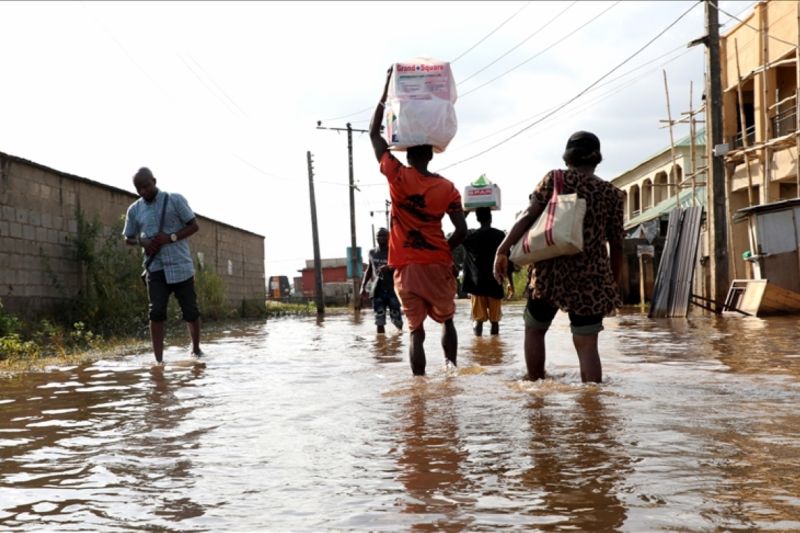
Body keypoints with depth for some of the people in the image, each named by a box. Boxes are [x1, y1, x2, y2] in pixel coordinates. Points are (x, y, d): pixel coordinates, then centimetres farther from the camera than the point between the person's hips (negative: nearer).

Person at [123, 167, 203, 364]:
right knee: (156, 312, -8)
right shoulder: (134, 210, 8)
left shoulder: (175, 200, -1)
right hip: (155, 268, 2)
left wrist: (171, 237, -15)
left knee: (190, 310, 5)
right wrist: (142, 242, -6)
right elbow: (128, 238, 17)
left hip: (180, 266, -2)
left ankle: (196, 349, 27)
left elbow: (194, 226, -1)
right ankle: (159, 360, -7)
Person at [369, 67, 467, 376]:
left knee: (416, 330, 3)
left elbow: (374, 133, 5)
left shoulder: (398, 177, -4)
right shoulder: (447, 188, -1)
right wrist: (444, 250, 12)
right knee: (447, 321, 20)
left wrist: (388, 87, 8)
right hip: (437, 266, 1)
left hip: (406, 268, -1)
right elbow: (461, 231, -6)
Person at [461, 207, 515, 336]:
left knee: (478, 319, 2)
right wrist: (511, 283, 9)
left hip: (476, 285, 0)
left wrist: (465, 213, 23)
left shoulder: (470, 235, -1)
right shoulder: (500, 235, -2)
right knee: (494, 319, 8)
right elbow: (508, 262, -1)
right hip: (495, 285, 0)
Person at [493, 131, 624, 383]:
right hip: (590, 278, 1)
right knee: (587, 345, 3)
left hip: (550, 270, -1)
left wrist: (503, 249, -4)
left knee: (534, 329, 19)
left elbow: (528, 216, -7)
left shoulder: (554, 179, 3)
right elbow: (616, 244, 8)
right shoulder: (612, 194, 9)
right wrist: (614, 283, 17)